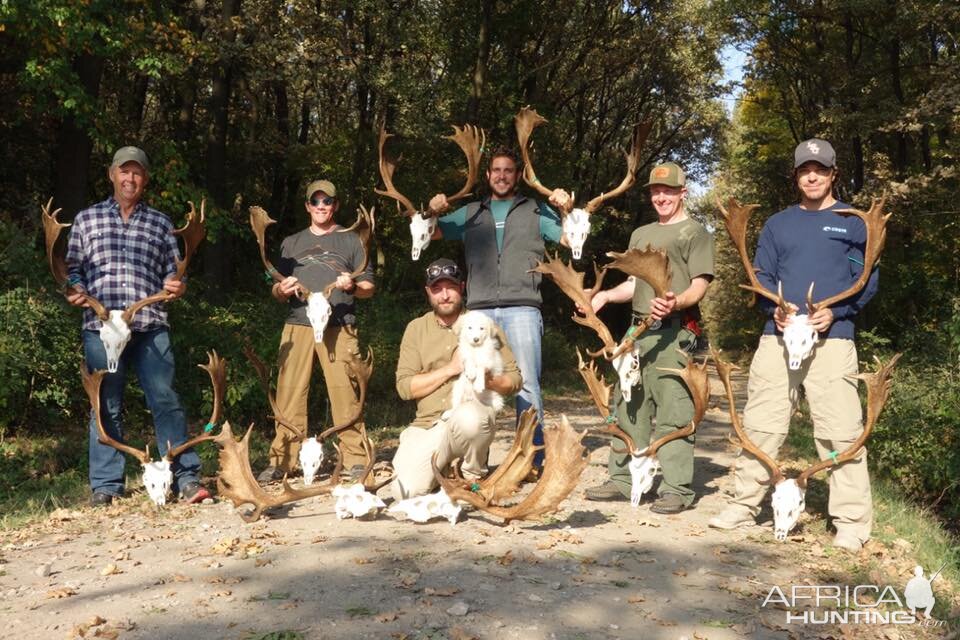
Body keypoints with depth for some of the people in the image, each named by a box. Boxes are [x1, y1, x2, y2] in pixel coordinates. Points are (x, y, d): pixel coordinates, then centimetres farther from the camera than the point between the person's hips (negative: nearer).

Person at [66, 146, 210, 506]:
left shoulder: (161, 224, 15)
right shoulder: (86, 219, 14)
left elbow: (172, 274, 15)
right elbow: (72, 268, 13)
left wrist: (176, 287, -7)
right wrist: (74, 290, -7)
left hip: (150, 326, 0)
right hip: (101, 327, 0)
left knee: (165, 401, -4)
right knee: (106, 407, 5)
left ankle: (186, 479, 0)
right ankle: (105, 486, 13)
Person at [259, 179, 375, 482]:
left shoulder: (351, 241, 16)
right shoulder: (291, 243, 23)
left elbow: (369, 286, 10)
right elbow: (277, 293, 22)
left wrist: (352, 286, -11)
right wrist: (281, 289, -2)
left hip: (339, 327, -2)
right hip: (298, 325, 2)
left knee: (345, 394, -8)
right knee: (289, 394, -4)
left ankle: (355, 460, -3)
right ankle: (282, 460, 1)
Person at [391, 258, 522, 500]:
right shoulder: (416, 329, 11)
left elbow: (514, 379, 8)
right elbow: (404, 386, 1)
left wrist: (490, 381, -13)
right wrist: (450, 369, -8)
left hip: (473, 415, -1)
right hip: (428, 424, 2)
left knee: (468, 417, -39)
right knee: (406, 491, -20)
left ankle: (474, 476, -7)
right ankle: (443, 467, 15)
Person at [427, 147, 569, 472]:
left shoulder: (536, 211, 14)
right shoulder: (471, 213, 20)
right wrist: (432, 211, -1)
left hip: (522, 309, -2)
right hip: (479, 311, 3)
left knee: (527, 384, -8)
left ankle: (533, 460, -3)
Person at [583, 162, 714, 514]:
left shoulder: (695, 233, 3)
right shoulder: (641, 234, 24)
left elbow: (699, 285, -7)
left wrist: (676, 303, -27)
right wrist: (604, 296, 10)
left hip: (674, 330, -7)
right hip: (638, 328, 7)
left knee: (672, 411, -9)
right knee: (629, 407, 10)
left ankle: (677, 488, -3)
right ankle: (623, 479, 19)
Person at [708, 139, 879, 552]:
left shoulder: (853, 222, 10)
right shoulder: (777, 224, 18)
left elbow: (866, 278, 3)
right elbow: (761, 275, 12)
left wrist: (835, 312, -13)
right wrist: (775, 308, -8)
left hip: (831, 339, -3)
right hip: (777, 337, 3)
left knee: (841, 431, -6)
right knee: (760, 425, 3)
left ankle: (852, 521, 3)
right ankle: (745, 504, 13)